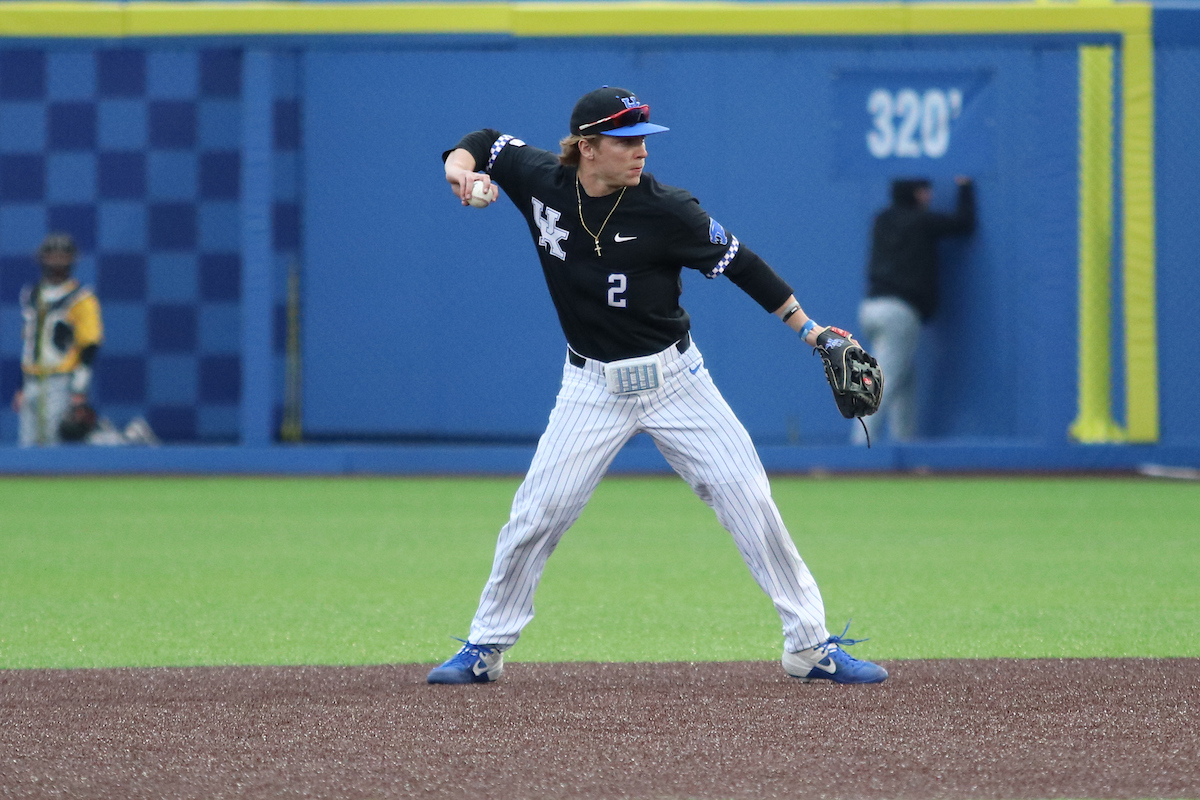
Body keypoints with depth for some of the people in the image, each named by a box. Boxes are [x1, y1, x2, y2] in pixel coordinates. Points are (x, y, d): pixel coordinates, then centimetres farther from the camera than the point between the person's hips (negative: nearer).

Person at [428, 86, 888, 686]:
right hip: (592, 385, 2)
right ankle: (485, 648, 12)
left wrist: (810, 331, -9)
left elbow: (739, 264, -8)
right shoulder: (543, 181, -9)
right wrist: (460, 168, -14)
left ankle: (811, 645, 1)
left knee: (748, 497, -8)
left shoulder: (664, 210, -17)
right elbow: (487, 142, 10)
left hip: (673, 378, -2)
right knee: (536, 513, -5)